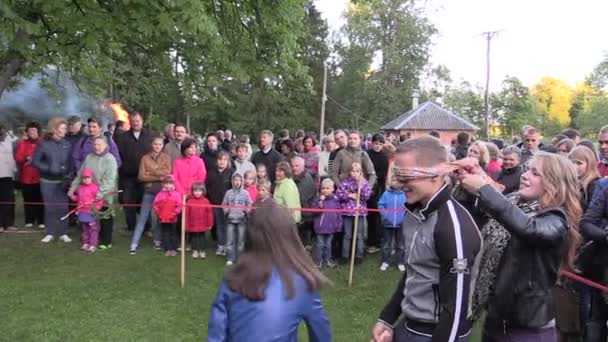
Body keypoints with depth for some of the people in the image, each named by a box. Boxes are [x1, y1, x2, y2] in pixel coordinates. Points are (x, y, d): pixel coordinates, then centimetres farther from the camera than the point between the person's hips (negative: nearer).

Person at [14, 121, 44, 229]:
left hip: (39, 176, -2)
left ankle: (41, 221, 2)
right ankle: (29, 221, 16)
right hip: (26, 176, 2)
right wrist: (27, 158, -18)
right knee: (28, 199, 7)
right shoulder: (22, 143, 9)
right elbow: (17, 157, 0)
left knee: (39, 199, -3)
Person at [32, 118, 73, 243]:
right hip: (47, 181, -1)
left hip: (62, 180, 1)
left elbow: (70, 162, 3)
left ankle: (63, 233, 12)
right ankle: (50, 233, 17)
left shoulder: (67, 144, 1)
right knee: (49, 207, 6)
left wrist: (68, 175, -9)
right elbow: (35, 161, -4)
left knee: (63, 207, 3)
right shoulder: (44, 144, -5)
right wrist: (48, 169, -14)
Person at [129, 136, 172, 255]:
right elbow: (141, 176, -5)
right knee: (142, 218, -1)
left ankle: (157, 241, 22)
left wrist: (151, 173, -9)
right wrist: (158, 177, -12)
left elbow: (167, 173, -9)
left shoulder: (166, 157, 5)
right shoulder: (145, 158, 4)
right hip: (149, 191, 0)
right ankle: (134, 244, 0)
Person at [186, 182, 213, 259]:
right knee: (194, 237, 10)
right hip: (193, 225, 0)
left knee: (202, 237, 11)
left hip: (203, 225, 0)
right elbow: (186, 214, -3)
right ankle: (195, 251, 23)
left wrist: (210, 224, -2)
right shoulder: (189, 201, -6)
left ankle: (202, 251, 22)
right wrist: (186, 225, -3)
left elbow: (210, 213, -2)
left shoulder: (206, 201, -5)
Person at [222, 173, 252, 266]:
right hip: (230, 220, 0)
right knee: (230, 240, 2)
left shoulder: (245, 193, -1)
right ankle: (230, 259, 10)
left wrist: (246, 211, -12)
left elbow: (249, 205, 3)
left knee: (241, 240, 7)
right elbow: (224, 204, 8)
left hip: (242, 220, 0)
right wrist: (226, 211, -7)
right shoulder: (228, 192, 1)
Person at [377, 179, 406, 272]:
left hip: (400, 224, 0)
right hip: (388, 223, 0)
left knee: (400, 245, 11)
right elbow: (380, 205, -2)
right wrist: (384, 215, -12)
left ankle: (400, 262, 23)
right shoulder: (386, 193, -4)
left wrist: (405, 217, -12)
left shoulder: (404, 194, -6)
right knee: (386, 244, 11)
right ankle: (385, 262, 23)